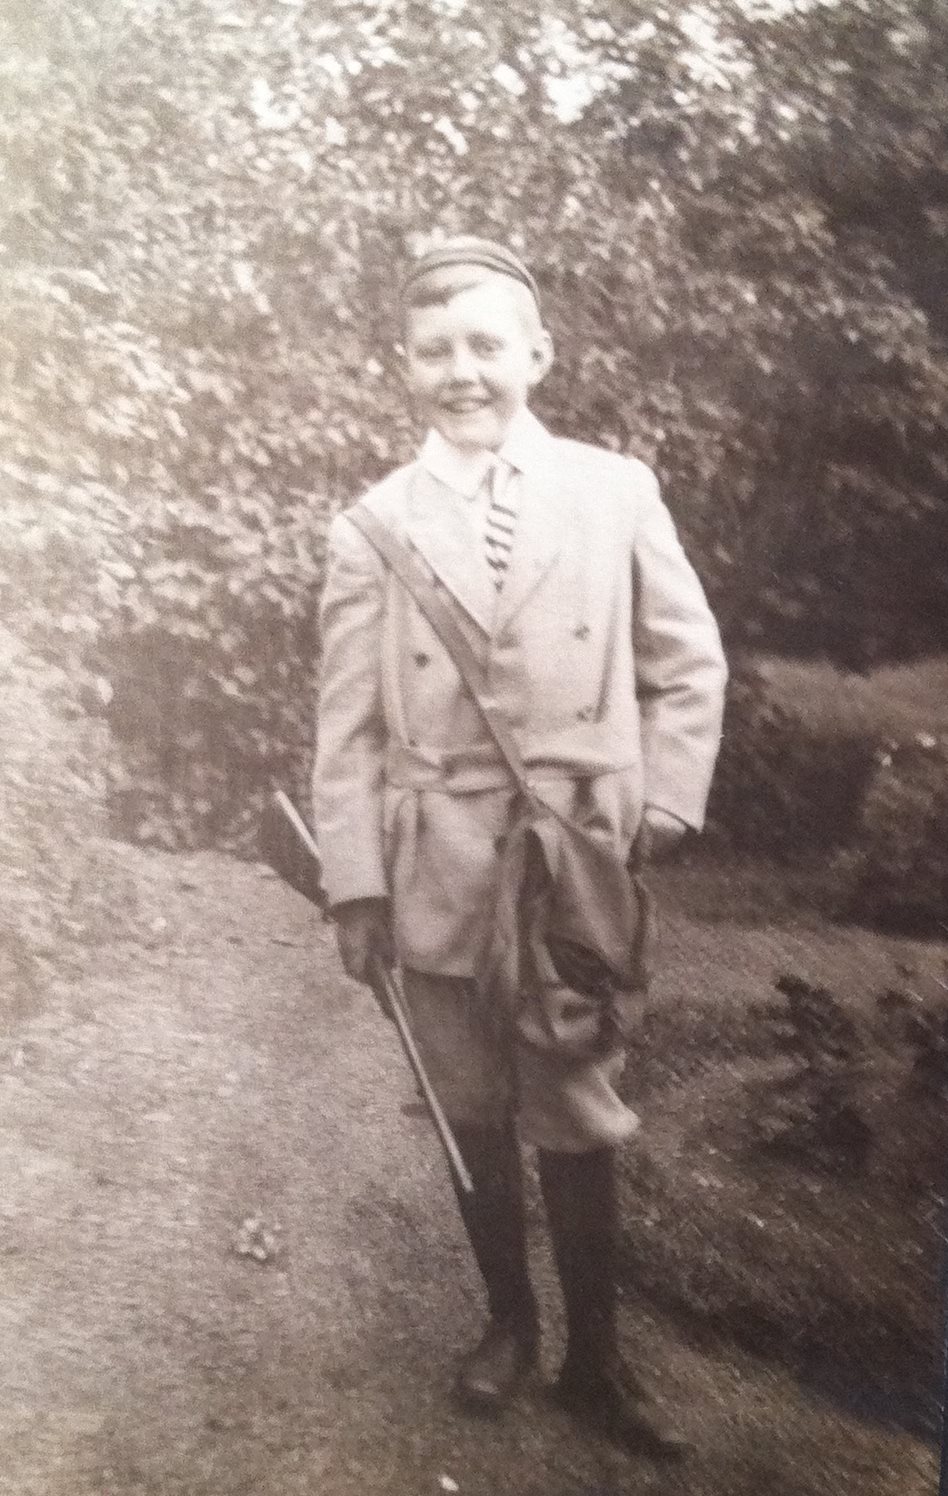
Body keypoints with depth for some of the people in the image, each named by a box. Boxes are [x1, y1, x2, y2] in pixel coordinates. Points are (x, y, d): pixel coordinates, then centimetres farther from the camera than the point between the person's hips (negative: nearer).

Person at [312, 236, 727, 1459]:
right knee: (474, 1119, 13)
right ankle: (508, 1320, 34)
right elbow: (348, 721, -1)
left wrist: (657, 814, -3)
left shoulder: (616, 493, -1)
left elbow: (689, 669, 5)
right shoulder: (373, 526, -1)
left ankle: (593, 1362, 24)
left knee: (576, 1124, 7)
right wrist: (354, 881, -4)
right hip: (440, 878, 1)